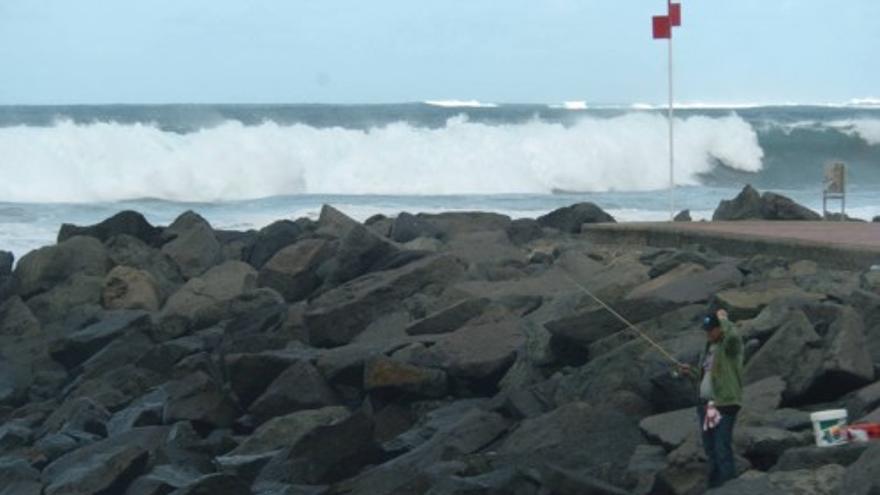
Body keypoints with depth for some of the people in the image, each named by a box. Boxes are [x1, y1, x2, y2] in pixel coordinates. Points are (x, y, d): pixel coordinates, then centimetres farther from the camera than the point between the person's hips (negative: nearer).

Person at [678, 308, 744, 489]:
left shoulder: (730, 345, -8)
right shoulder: (708, 348, 18)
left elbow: (733, 335, -33)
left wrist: (723, 319, -16)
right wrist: (691, 372, 6)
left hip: (724, 404, -9)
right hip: (706, 404, 9)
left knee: (723, 450, -13)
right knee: (710, 449, 15)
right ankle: (714, 487, 25)